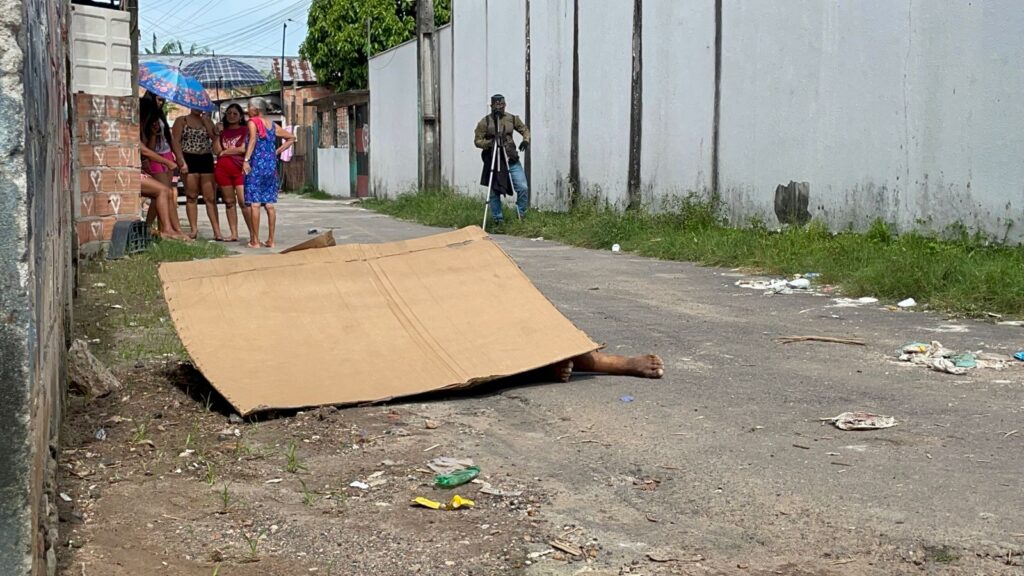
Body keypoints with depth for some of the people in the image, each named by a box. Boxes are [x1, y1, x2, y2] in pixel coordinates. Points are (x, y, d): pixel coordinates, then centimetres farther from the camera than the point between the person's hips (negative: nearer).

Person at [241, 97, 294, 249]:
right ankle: (270, 240, 9)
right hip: (271, 166, 6)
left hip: (256, 167, -6)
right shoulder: (273, 125, 14)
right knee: (269, 204, 7)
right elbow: (291, 138, 21)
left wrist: (246, 160, -26)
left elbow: (253, 139, -22)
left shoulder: (253, 122, -5)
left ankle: (255, 241, -5)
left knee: (255, 204, -4)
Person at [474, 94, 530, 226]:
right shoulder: (484, 122, -5)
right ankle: (498, 219, 19)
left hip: (511, 160, 2)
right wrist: (490, 143, -21)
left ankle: (521, 214, 13)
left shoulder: (512, 119, 4)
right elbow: (477, 141, -4)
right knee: (494, 192, 4)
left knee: (523, 187, -7)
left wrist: (526, 140, -6)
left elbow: (525, 130, 15)